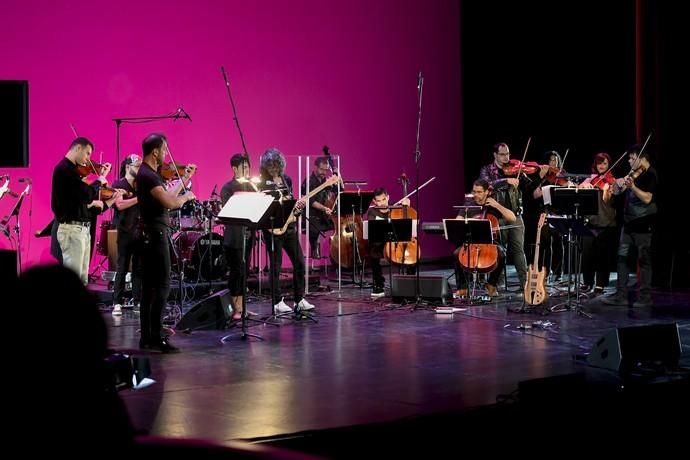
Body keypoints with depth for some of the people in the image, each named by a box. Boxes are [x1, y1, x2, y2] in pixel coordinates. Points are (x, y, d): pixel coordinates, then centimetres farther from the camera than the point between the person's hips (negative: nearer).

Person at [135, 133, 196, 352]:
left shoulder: (148, 174, 14)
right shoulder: (148, 176, -17)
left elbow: (167, 196, 20)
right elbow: (170, 203, -25)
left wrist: (185, 179, 23)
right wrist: (187, 196, -7)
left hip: (150, 234, 10)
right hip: (155, 233, -10)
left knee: (150, 286, 11)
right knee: (162, 285, -10)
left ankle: (147, 337, 15)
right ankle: (156, 337, -10)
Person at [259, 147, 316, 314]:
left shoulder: (287, 180, 11)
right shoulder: (262, 183, -5)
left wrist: (297, 205, -2)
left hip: (288, 225, 6)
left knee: (299, 262, 5)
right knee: (275, 265, -1)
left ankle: (299, 299, 15)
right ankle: (277, 302, 8)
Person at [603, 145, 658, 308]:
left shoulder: (650, 175, -11)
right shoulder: (632, 173, 12)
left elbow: (647, 198, -22)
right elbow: (616, 192, 13)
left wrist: (632, 187, -33)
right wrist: (618, 183, -8)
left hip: (643, 225, -8)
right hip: (629, 223, 8)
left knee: (644, 260, -1)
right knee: (622, 257, 7)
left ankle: (646, 297, 6)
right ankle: (621, 295, 12)